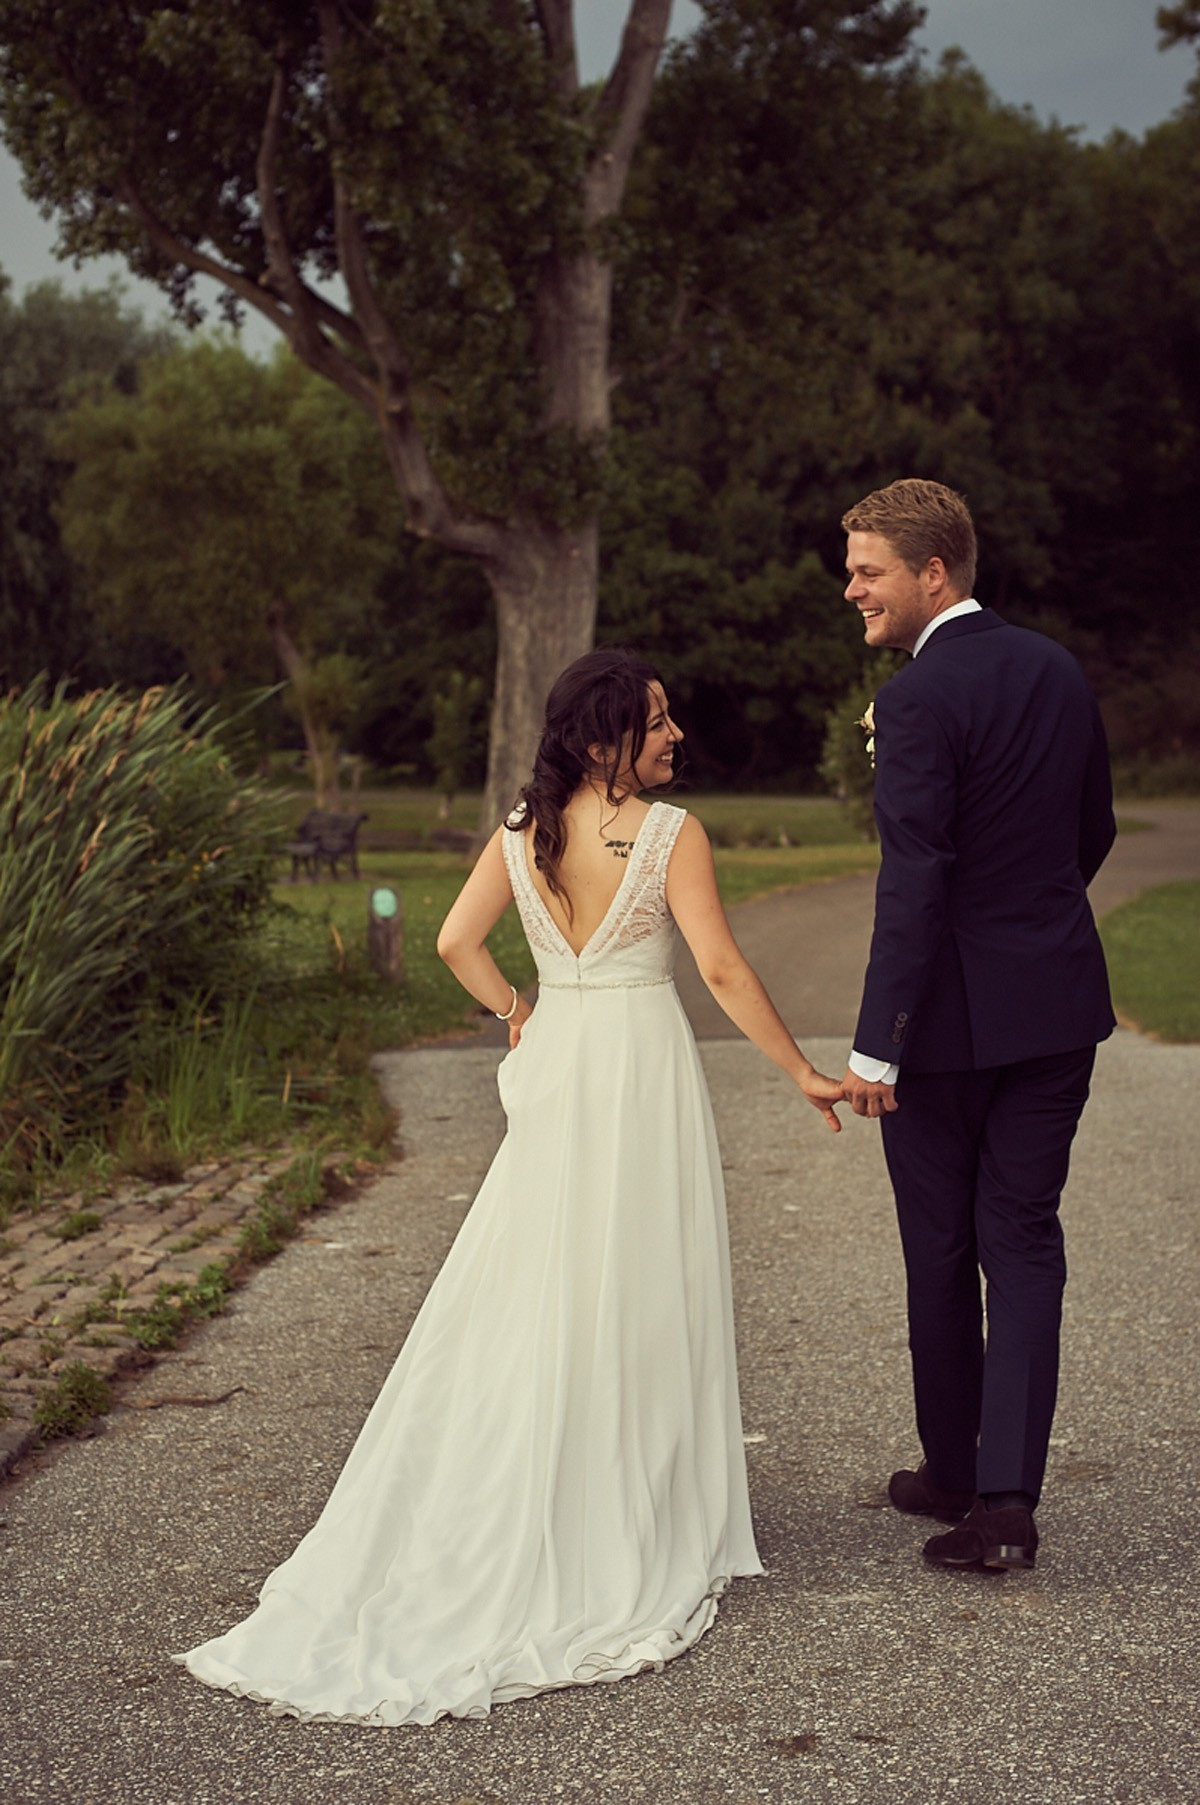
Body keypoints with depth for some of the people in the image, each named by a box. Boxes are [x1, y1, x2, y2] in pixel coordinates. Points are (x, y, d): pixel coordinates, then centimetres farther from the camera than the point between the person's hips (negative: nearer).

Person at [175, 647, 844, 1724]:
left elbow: (456, 941, -3)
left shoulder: (521, 833, 2)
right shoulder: (672, 834, -11)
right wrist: (804, 1074, -7)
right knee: (638, 1294, 5)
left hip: (555, 1069, 4)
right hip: (644, 1064, -4)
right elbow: (722, 968, -14)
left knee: (531, 1290, 12)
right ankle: (635, 1522, 15)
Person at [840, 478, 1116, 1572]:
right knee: (1025, 1242, 7)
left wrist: (877, 1047, -19)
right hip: (1060, 1002, 6)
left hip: (953, 1015, -6)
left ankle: (952, 1473, 26)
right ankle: (1007, 1500, 2)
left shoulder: (920, 700, -16)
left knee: (941, 1250, 11)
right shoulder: (1059, 670, 6)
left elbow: (914, 883, -21)